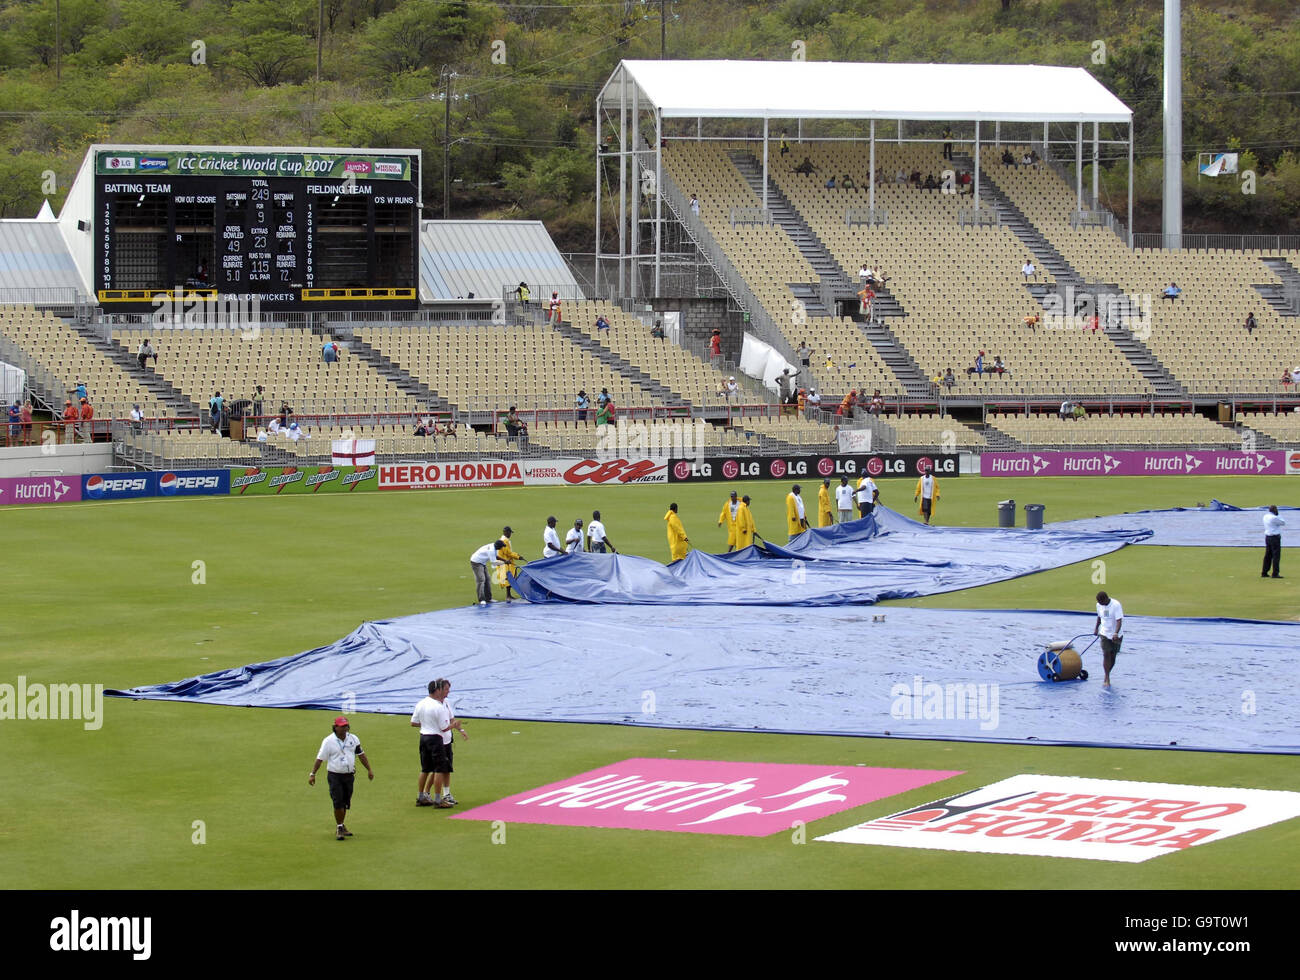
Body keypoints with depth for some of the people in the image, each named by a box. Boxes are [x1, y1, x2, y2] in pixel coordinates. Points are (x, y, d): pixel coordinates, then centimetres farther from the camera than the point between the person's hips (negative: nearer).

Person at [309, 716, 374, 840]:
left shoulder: (353, 739, 4)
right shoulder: (328, 741, -8)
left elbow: (361, 755, 13)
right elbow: (320, 758, -7)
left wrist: (369, 769, 12)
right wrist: (312, 774, -10)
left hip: (349, 775, 4)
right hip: (334, 776, -4)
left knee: (345, 802, 10)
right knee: (338, 802, -10)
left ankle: (341, 826, 25)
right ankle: (339, 828, 0)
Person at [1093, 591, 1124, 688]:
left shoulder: (1116, 605, -20)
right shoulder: (1099, 605, -2)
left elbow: (1119, 621, -26)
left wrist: (1116, 633, -39)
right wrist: (1096, 628, 27)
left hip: (1116, 635, -3)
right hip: (1105, 633, 3)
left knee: (1112, 657, 6)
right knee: (1106, 655, -10)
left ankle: (1107, 676, 26)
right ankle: (1107, 679, -6)